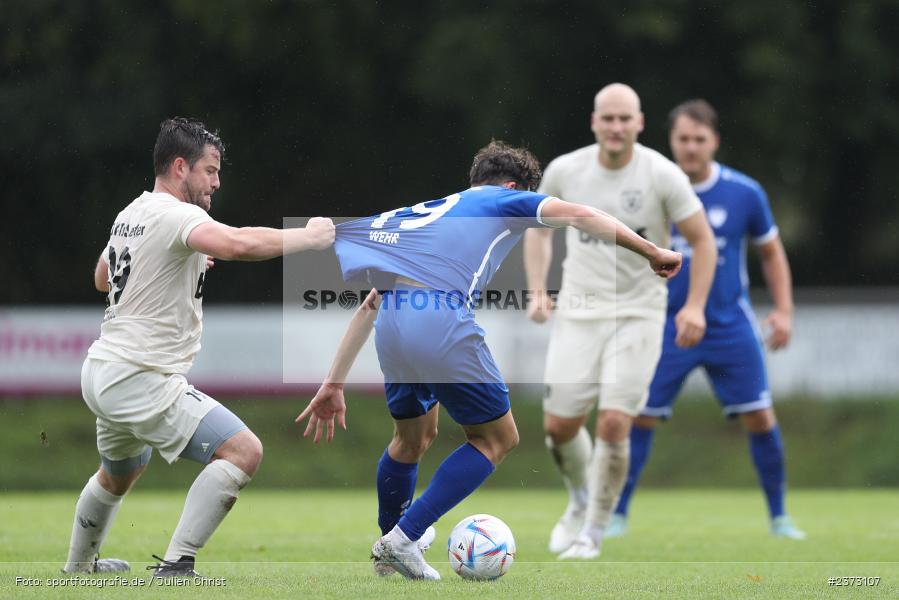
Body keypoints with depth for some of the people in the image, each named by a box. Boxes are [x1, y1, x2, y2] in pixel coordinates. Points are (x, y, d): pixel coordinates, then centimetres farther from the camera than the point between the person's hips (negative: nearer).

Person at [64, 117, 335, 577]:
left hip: (102, 371, 10)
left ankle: (77, 568, 52)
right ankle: (175, 566, -19)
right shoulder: (176, 215, -17)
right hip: (142, 380, -10)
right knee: (243, 451, -17)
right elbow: (237, 244, -36)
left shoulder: (130, 214, 13)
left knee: (119, 474, 34)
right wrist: (306, 237, -22)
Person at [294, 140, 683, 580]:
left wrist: (334, 383, 31)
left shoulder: (429, 212, 34)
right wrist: (651, 253, 9)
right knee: (497, 438, 12)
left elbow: (371, 304, 31)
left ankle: (387, 552, 44)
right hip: (441, 323, -7)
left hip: (391, 328, 7)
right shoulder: (504, 201, 20)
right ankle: (403, 539, 4)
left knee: (413, 436, 31)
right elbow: (578, 215, 3)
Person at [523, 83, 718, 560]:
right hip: (578, 311, 3)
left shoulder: (663, 176, -9)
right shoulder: (565, 171, -2)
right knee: (559, 426, -2)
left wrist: (694, 306, -12)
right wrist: (537, 292, 3)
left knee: (614, 423, -13)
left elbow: (702, 240, -1)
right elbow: (539, 228, 15)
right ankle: (580, 500, 31)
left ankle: (592, 532, 3)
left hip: (638, 315, -2)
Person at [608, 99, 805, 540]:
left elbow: (771, 253, 9)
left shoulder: (744, 193, -4)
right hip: (667, 324, 0)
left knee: (760, 420, -3)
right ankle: (617, 516, 8)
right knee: (638, 418, -5)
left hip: (730, 326, 0)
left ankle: (779, 517, 12)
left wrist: (783, 311, 0)